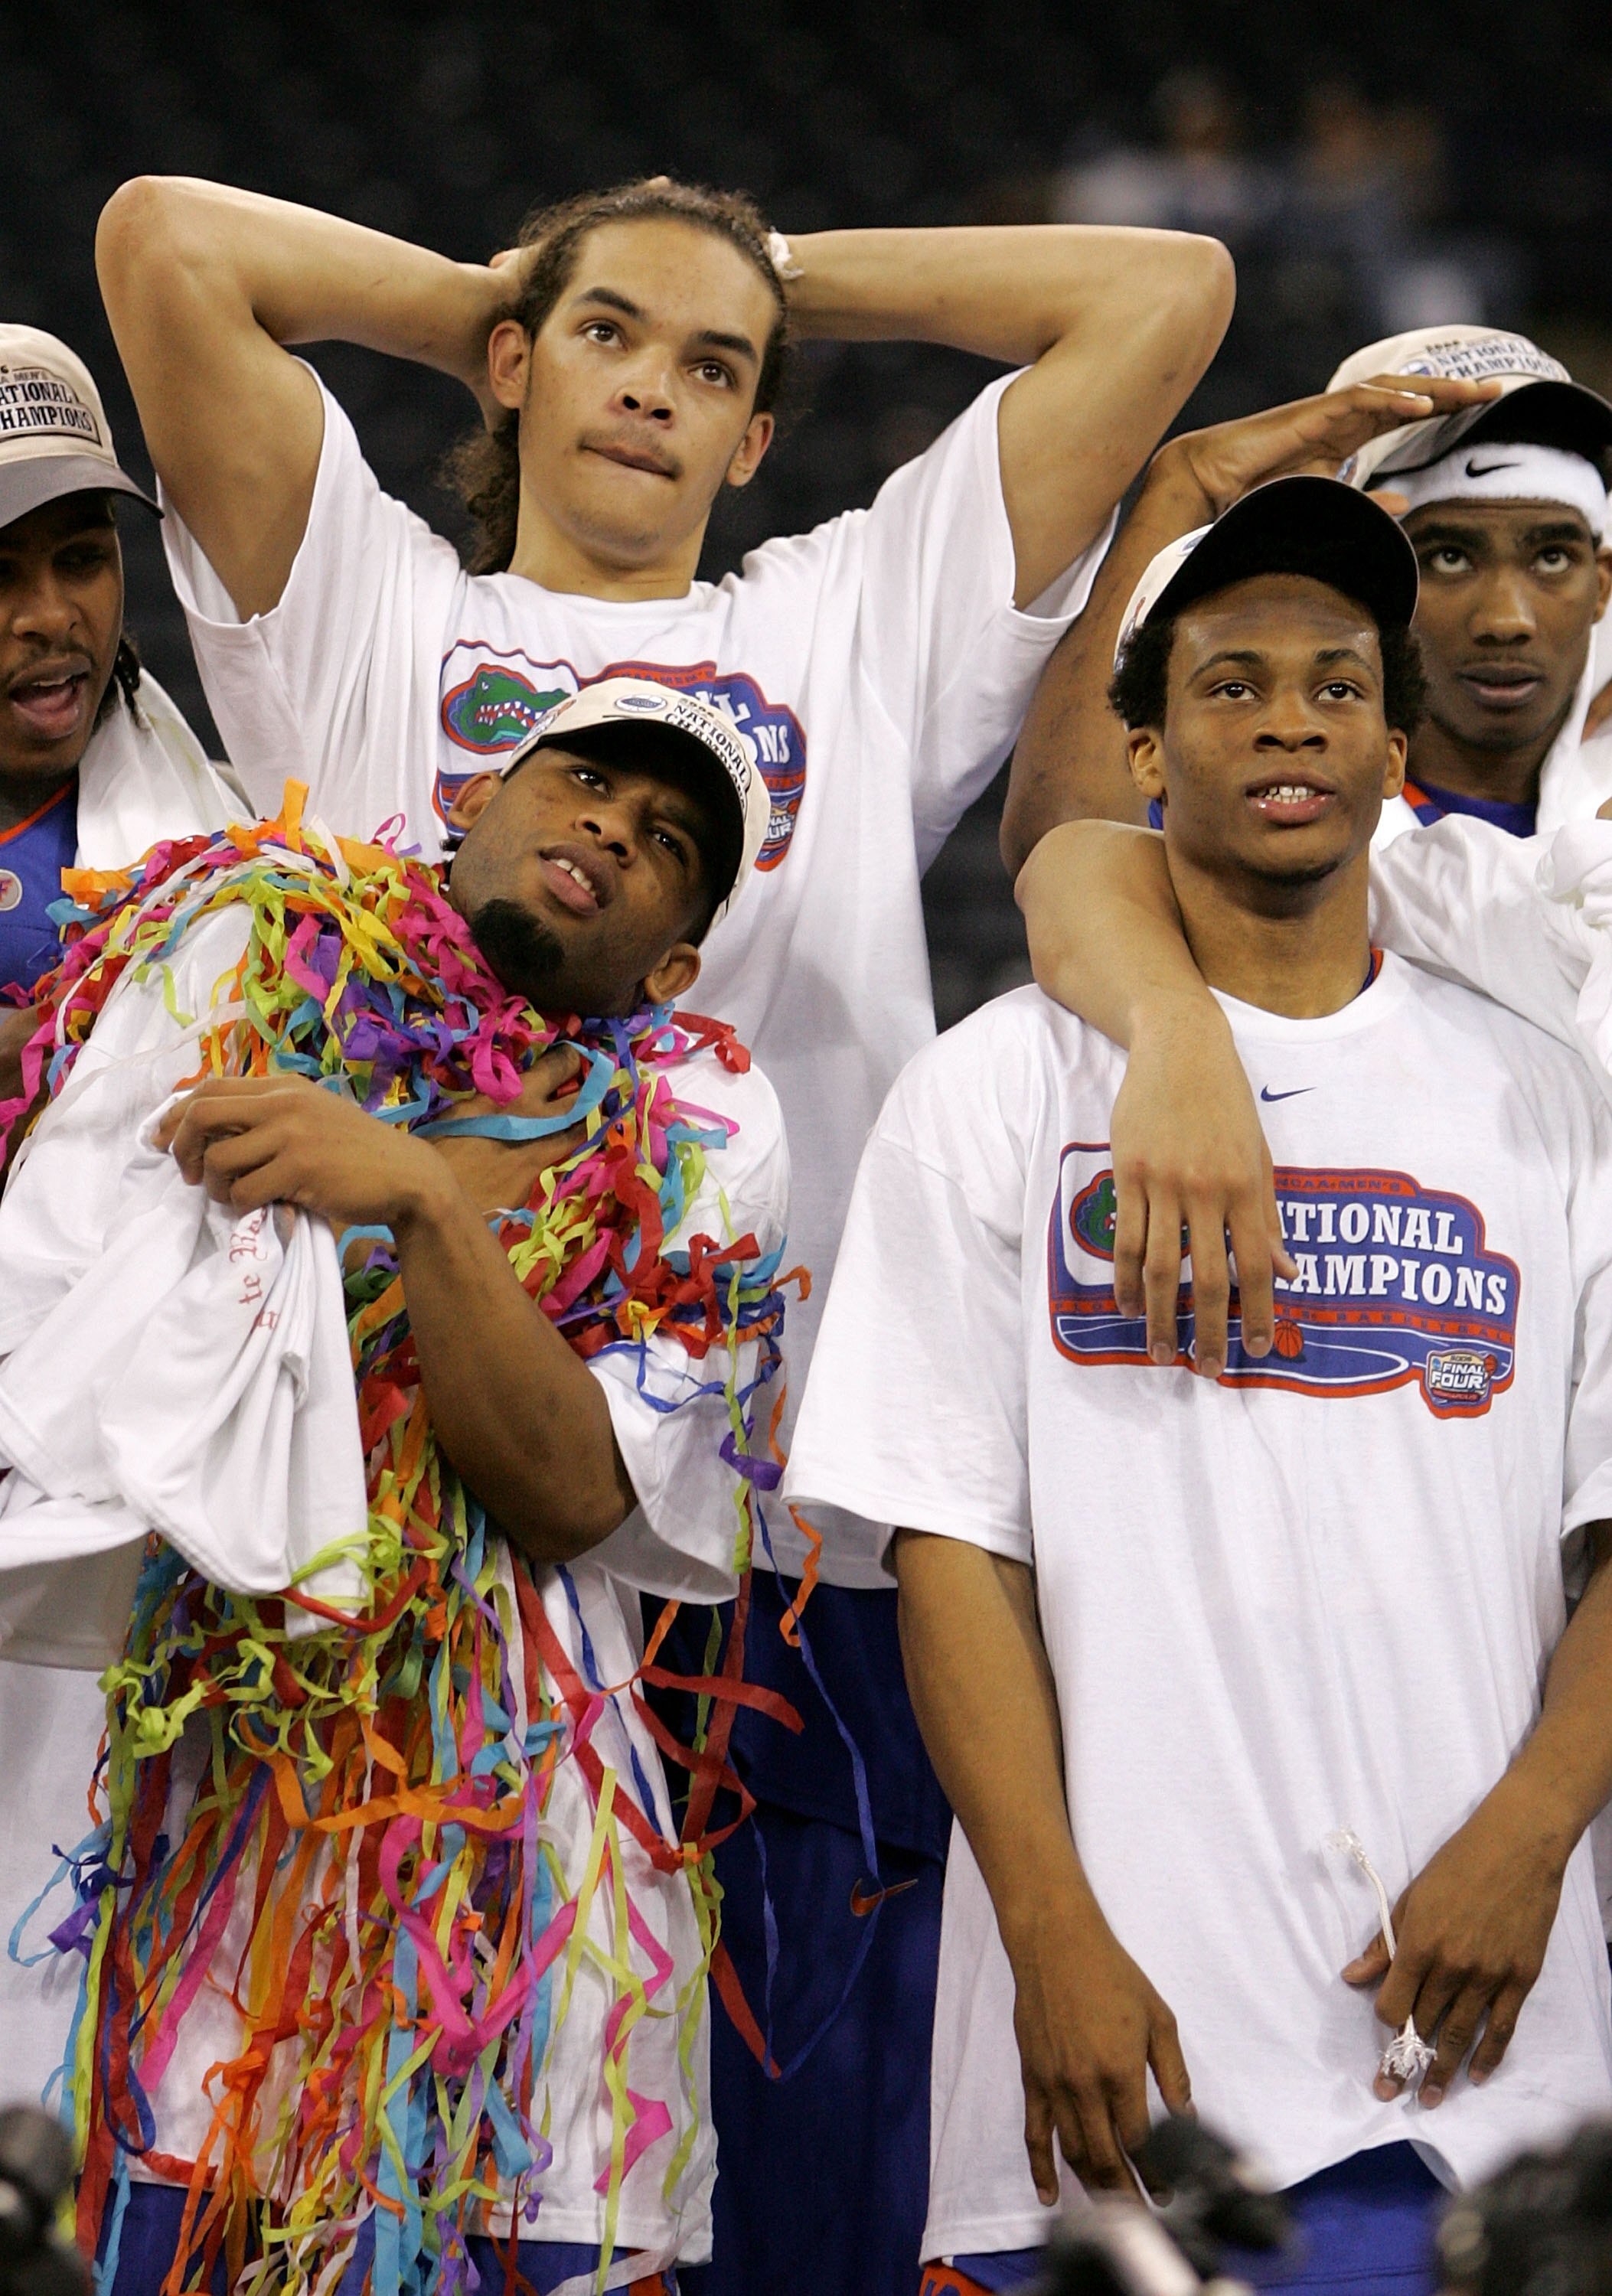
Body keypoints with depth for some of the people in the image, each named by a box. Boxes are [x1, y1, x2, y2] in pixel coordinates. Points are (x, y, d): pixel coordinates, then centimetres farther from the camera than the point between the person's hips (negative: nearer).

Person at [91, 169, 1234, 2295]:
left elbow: (1163, 292, 18)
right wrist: (479, 297, 20)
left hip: (806, 1549, 1)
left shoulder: (864, 628, 21)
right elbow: (165, 244, 6)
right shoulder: (370, 619, 17)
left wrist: (794, 276, 23)